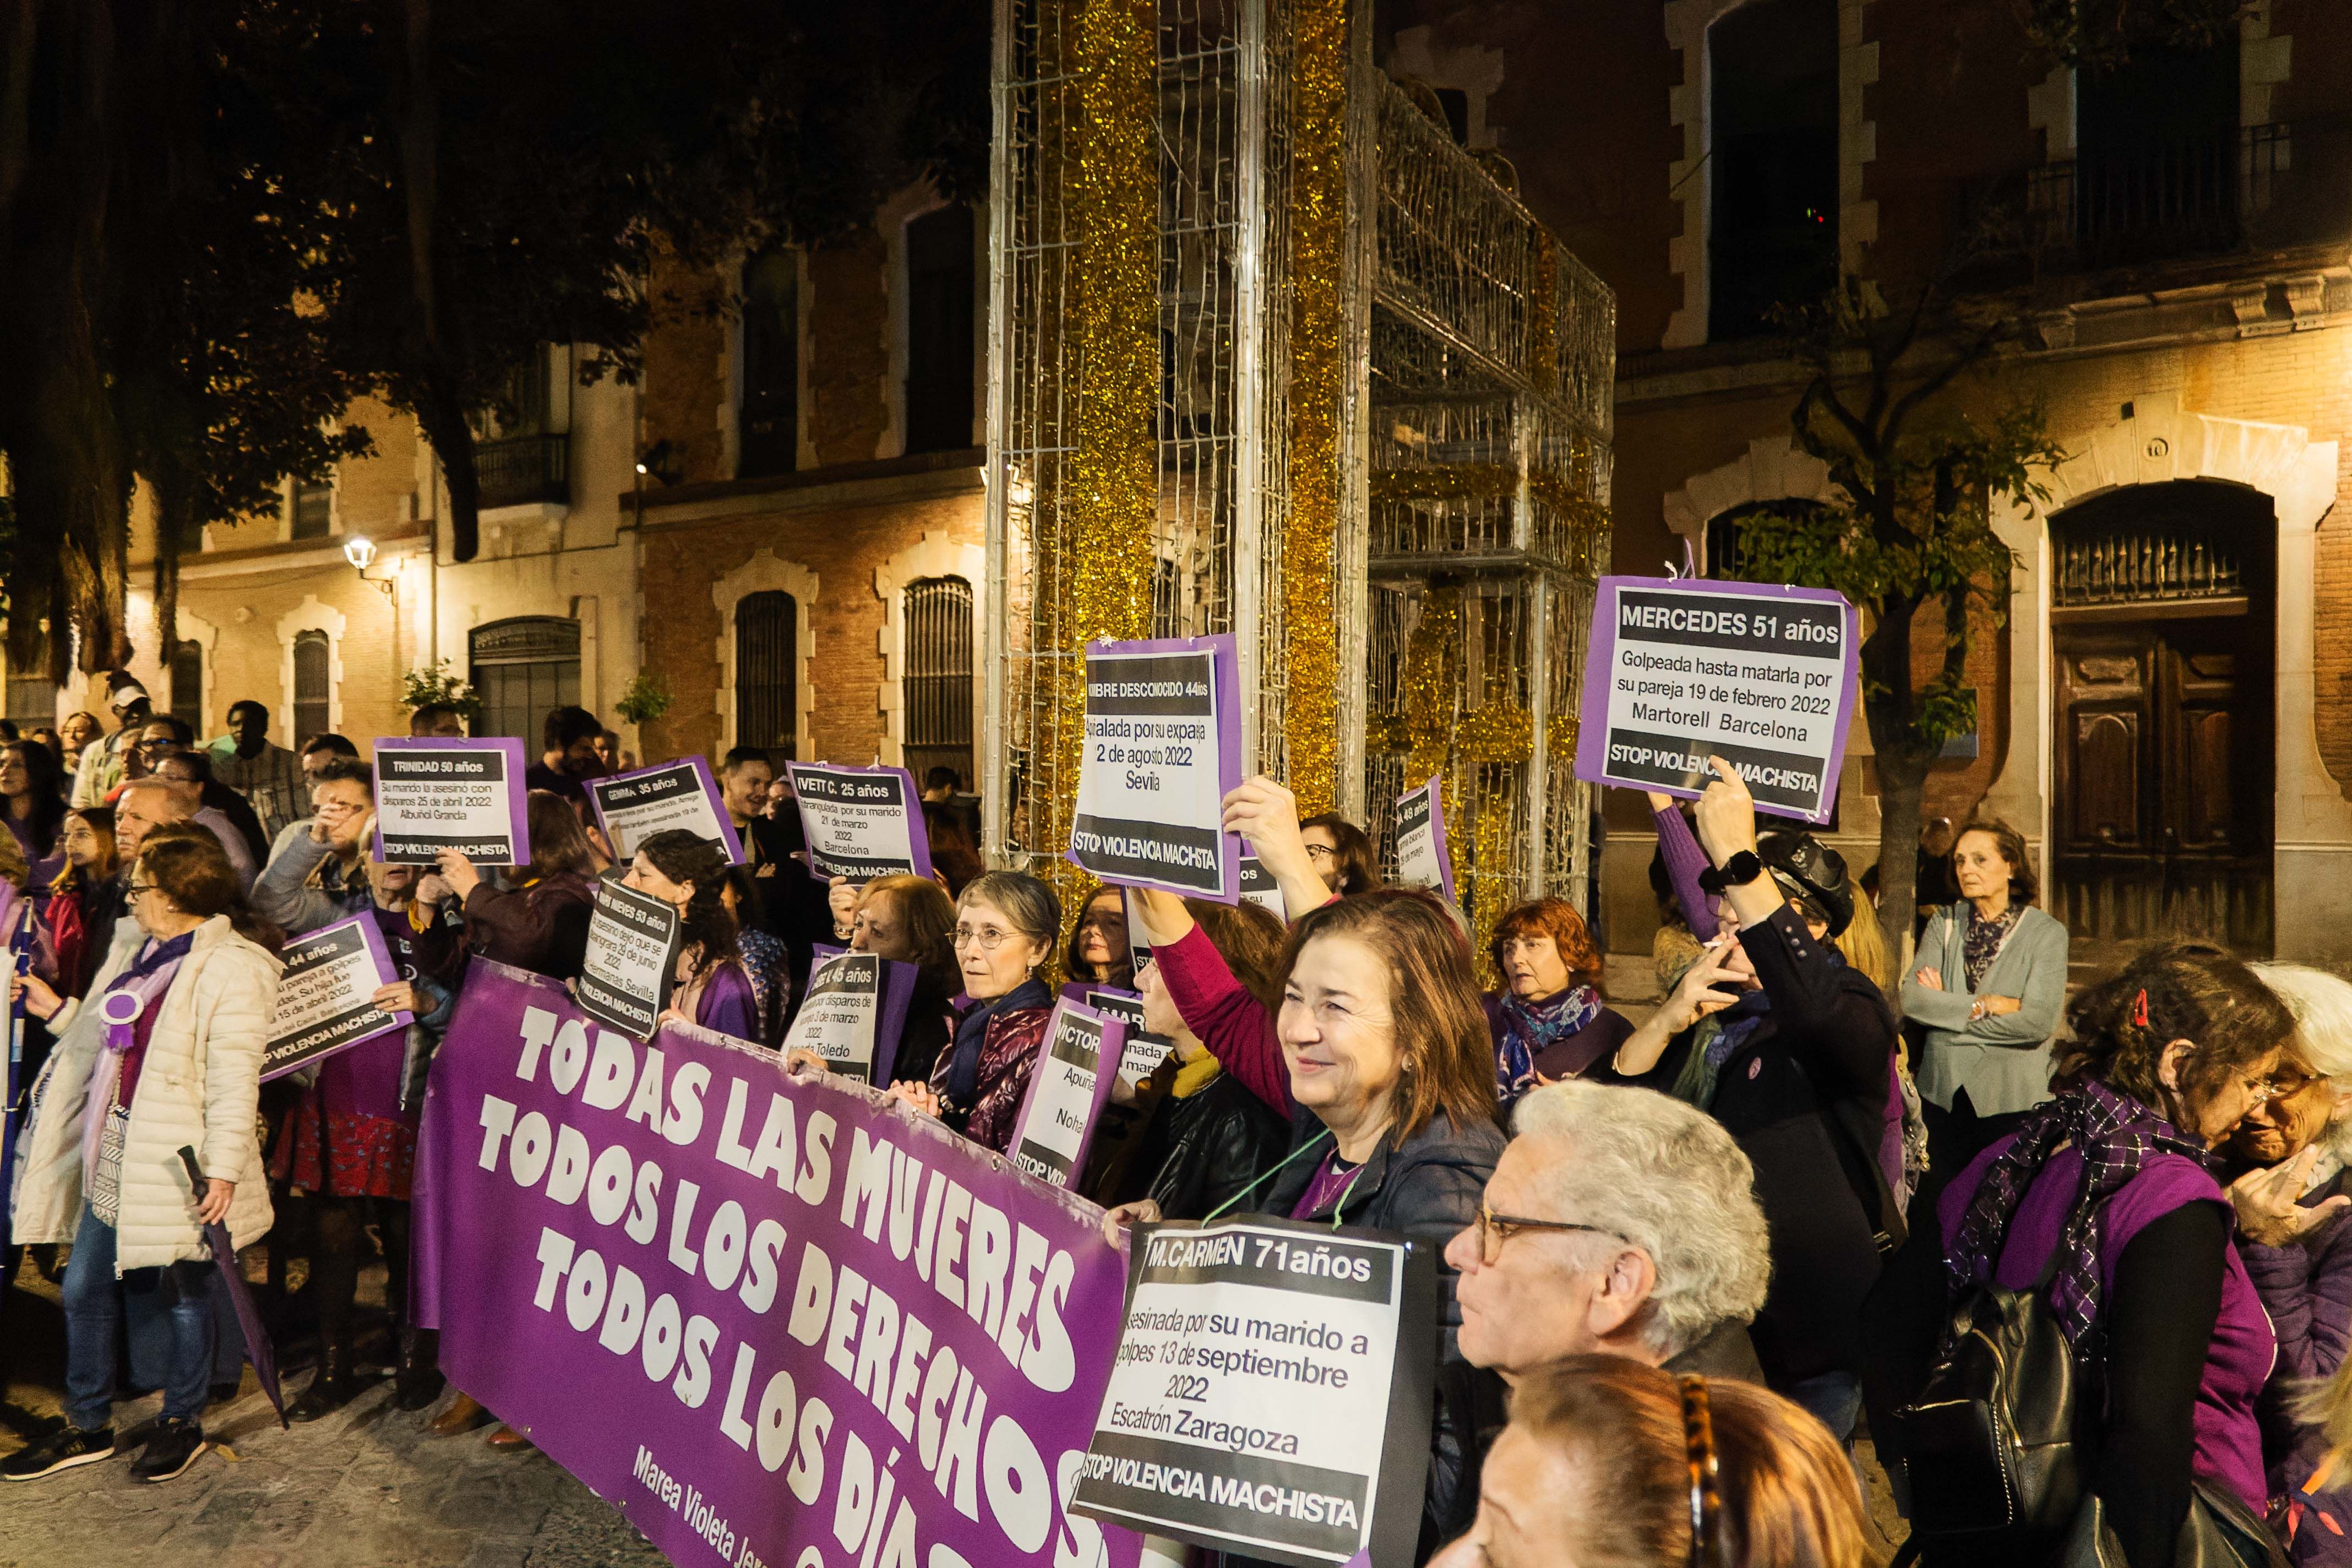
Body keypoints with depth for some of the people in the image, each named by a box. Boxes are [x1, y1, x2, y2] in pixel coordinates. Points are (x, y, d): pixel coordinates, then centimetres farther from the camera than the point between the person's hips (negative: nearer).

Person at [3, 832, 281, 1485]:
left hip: (179, 1160, -8)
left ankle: (183, 1422, 25)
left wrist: (224, 1167, -22)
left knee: (182, 1292, 7)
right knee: (85, 1290, 14)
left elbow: (235, 1076, -20)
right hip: (114, 1152, 8)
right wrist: (55, 1009, 16)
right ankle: (88, 1427, 30)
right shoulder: (138, 950, 11)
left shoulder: (232, 967, -17)